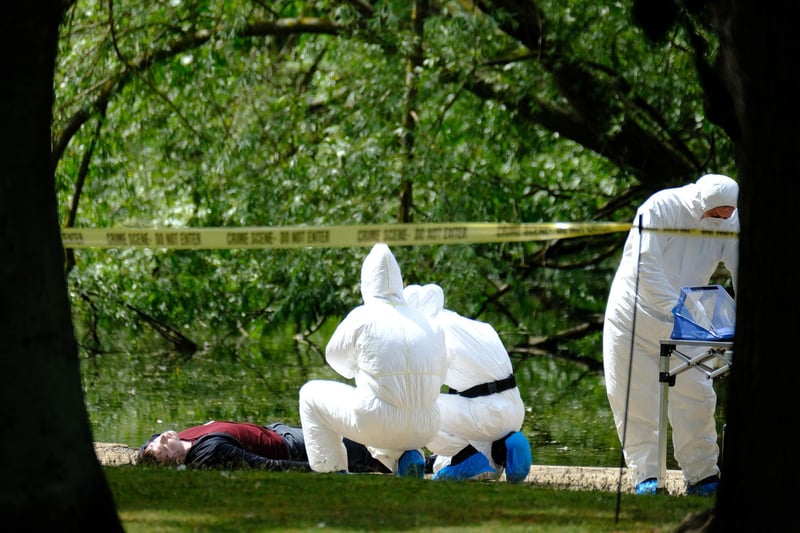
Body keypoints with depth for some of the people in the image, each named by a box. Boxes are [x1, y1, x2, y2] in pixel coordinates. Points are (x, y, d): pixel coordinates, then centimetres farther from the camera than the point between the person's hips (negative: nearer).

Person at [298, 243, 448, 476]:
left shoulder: (362, 317, -2)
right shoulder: (426, 321, 7)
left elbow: (336, 358, 15)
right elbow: (440, 374, 14)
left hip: (375, 423, -4)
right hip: (424, 428, 4)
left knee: (311, 394, 19)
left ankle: (333, 473, 10)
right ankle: (407, 456, 10)